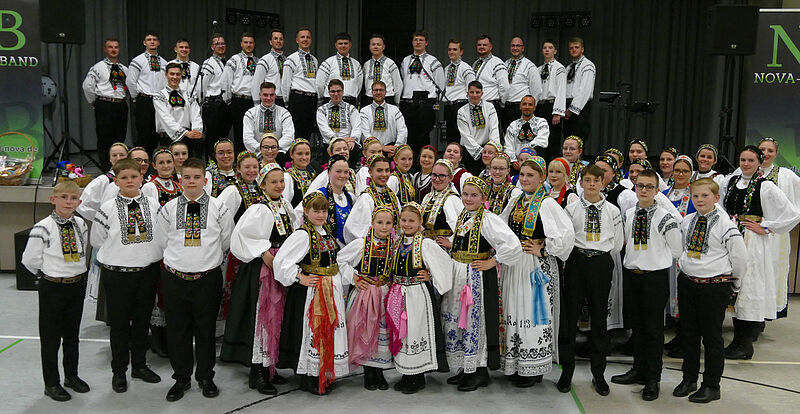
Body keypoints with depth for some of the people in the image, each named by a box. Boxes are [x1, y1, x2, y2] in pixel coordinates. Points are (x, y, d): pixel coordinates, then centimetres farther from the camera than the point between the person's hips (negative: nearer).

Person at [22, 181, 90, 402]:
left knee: (72, 334, 17)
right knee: (50, 336, 7)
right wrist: (52, 272, 2)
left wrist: (77, 272, 10)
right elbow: (30, 260, -8)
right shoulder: (43, 228, -15)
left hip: (77, 285, 5)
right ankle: (51, 383, 19)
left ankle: (71, 376, 32)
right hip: (53, 287, -5)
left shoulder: (81, 225, 1)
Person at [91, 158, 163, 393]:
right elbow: (97, 240, 3)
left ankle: (139, 365, 29)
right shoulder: (108, 208, -6)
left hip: (148, 270, 2)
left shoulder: (154, 205, 1)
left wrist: (152, 255, 4)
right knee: (119, 323, 8)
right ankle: (119, 371, 21)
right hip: (117, 274, -2)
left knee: (142, 320, 14)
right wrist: (119, 253, 5)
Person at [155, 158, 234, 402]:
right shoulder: (168, 209, 2)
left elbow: (227, 241, 9)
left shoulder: (218, 208, 0)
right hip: (175, 278, 1)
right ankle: (181, 378, 25)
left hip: (208, 278, -1)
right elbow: (162, 240, 12)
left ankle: (206, 377, 26)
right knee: (177, 330, 9)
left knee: (206, 329, 10)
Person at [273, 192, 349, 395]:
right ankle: (307, 378, 11)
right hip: (313, 289, -8)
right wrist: (300, 278, -17)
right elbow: (281, 261, -19)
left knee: (329, 329, 12)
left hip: (333, 289, 8)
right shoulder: (303, 234, -15)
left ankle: (324, 374, 25)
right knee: (313, 330, -1)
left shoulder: (327, 231, 9)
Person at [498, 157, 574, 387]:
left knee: (534, 312, -1)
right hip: (513, 265, 6)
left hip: (537, 266, -6)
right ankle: (516, 365, 23)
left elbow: (567, 234, -17)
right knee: (514, 312, 10)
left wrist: (543, 251, -14)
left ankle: (534, 369, 10)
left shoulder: (547, 204, -9)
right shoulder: (515, 201, 10)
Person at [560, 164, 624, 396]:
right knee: (569, 315, 2)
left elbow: (618, 244, 10)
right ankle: (567, 370, 14)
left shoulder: (612, 211, 5)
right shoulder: (571, 209, 2)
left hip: (601, 264, 1)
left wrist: (600, 254, 8)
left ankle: (598, 373, 17)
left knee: (599, 317, 6)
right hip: (576, 263, -1)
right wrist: (580, 253, -2)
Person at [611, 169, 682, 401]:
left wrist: (654, 258, 1)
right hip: (631, 275, 5)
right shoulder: (626, 216, 4)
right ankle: (638, 370, 28)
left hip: (655, 276, -5)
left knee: (654, 328, 3)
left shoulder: (665, 218, -9)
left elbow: (676, 251, -3)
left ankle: (653, 380, 13)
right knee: (636, 324, 15)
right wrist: (637, 257, 6)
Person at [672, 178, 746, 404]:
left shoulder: (725, 225, -12)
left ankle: (711, 385, 16)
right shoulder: (687, 221, 5)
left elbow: (740, 258, -5)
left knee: (712, 336, 4)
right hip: (687, 282, 6)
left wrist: (734, 283, 4)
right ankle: (689, 378, 28)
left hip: (715, 285, -5)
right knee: (688, 333, 13)